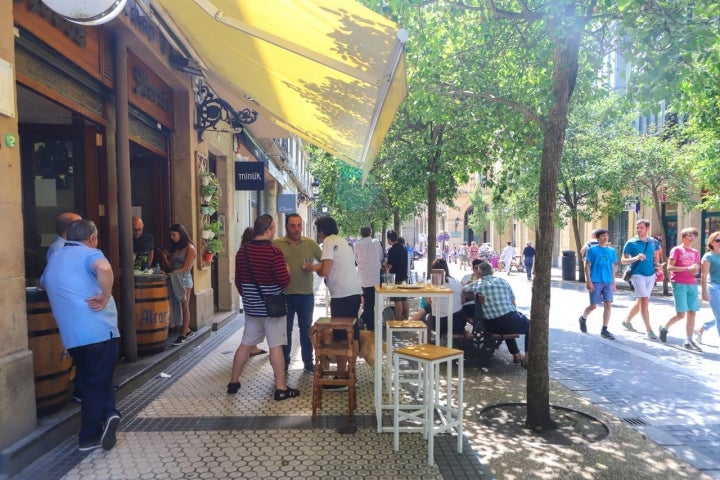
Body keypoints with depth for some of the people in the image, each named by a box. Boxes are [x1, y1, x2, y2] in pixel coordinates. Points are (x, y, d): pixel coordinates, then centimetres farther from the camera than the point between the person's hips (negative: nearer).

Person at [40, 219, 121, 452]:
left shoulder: (54, 259, 17)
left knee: (89, 382, 17)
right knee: (99, 382, 9)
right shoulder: (89, 253, -5)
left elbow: (44, 282, 38)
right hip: (100, 331, -5)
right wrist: (105, 297, -18)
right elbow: (104, 268, -30)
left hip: (72, 336, 6)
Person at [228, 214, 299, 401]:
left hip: (251, 306, 6)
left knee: (245, 344, 15)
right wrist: (287, 271, 3)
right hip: (272, 307, -6)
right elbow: (284, 281, -18)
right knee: (275, 346, 0)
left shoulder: (242, 251, 3)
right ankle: (281, 388, 6)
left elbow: (238, 280, 11)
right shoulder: (274, 252, -17)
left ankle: (233, 382, 26)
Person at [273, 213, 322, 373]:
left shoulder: (311, 244, 4)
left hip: (306, 294, 2)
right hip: (285, 294, -1)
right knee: (285, 330, 11)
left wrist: (314, 267, -10)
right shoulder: (277, 244, -2)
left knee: (306, 329, 13)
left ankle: (308, 362, 25)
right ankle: (284, 363, 25)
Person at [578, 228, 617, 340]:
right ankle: (583, 318, 31)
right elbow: (587, 266, -3)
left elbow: (613, 267, 15)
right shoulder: (592, 249, -2)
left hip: (608, 282, 4)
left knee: (608, 305, -2)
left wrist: (613, 282, 11)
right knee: (593, 305, 2)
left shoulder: (612, 251, 10)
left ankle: (604, 330, 6)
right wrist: (589, 281, -10)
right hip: (596, 281, -3)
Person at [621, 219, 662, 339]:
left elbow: (656, 254, 24)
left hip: (651, 275, 5)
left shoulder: (653, 242, 5)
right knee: (644, 301, -13)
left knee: (640, 301, 13)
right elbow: (623, 260, -7)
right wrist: (635, 258, -24)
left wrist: (657, 264, 5)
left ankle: (627, 321, 30)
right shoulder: (631, 243, -7)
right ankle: (649, 330, -9)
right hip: (638, 275, -5)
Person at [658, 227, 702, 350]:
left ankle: (689, 340, 9)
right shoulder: (677, 250, -3)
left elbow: (697, 269, 22)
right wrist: (687, 268, -17)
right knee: (681, 314, -8)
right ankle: (664, 328, 16)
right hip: (679, 284, -6)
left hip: (692, 285, 6)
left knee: (692, 313, 3)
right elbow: (669, 267, -10)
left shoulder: (695, 252, 14)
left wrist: (696, 270, -2)